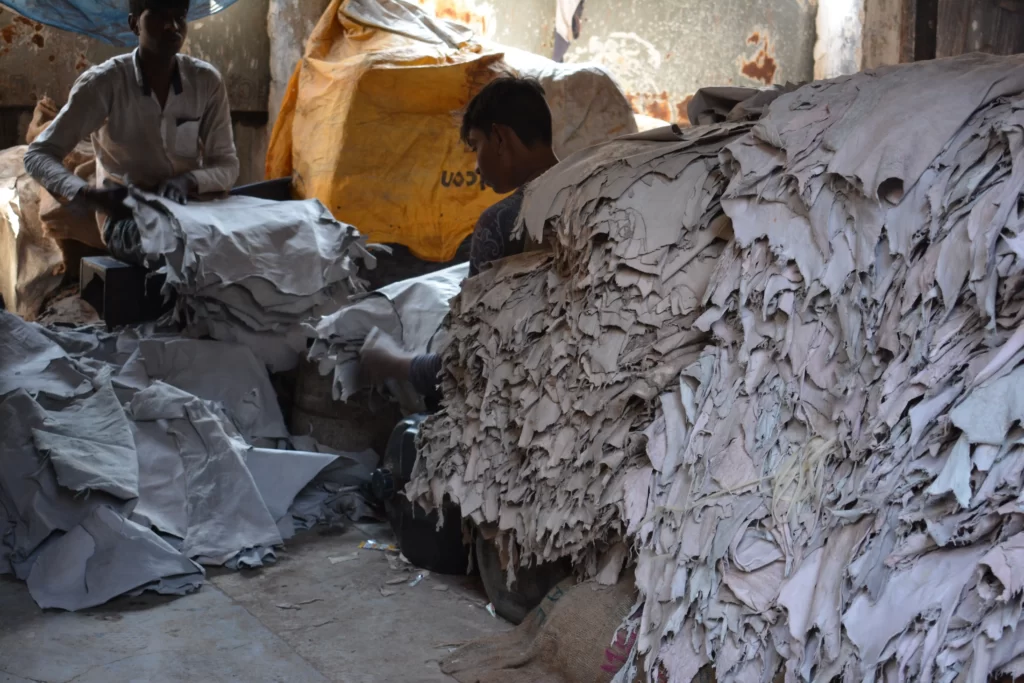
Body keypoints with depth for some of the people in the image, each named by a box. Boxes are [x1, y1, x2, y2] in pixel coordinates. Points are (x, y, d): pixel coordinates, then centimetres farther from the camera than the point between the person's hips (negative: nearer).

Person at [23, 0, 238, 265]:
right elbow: (38, 154, -13)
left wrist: (189, 181, -25)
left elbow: (227, 166, -2)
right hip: (127, 213, -3)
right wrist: (87, 194, -34)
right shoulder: (104, 82, -13)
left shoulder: (207, 81, -5)